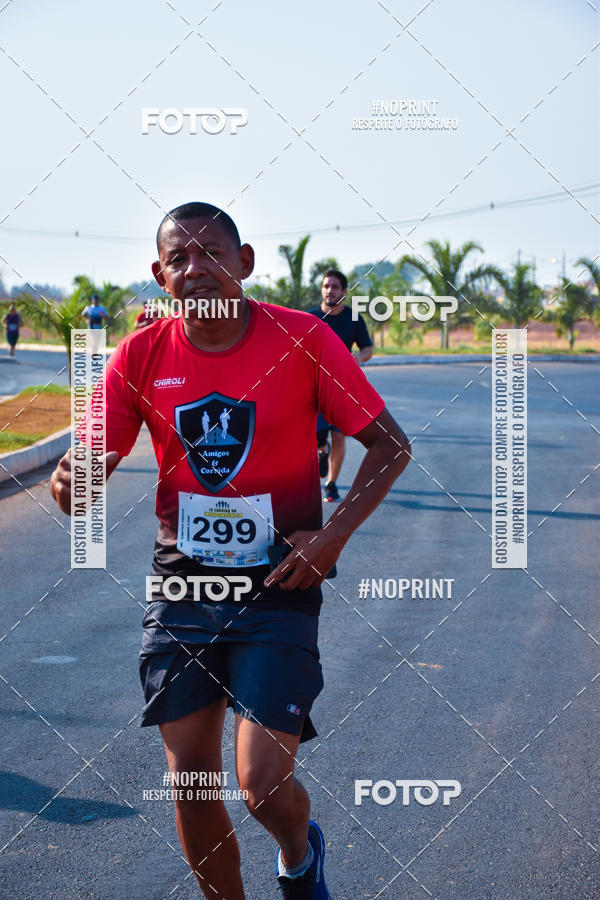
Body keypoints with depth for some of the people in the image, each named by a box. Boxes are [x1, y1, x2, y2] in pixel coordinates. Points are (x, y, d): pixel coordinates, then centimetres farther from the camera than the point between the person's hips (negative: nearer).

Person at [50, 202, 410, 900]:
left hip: (278, 587, -3)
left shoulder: (303, 339, -10)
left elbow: (390, 445, -3)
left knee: (263, 785, -9)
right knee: (190, 780, 5)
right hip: (182, 583, 3)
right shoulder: (141, 355, -3)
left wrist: (334, 534, -14)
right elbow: (86, 468, -1)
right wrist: (70, 485, -26)